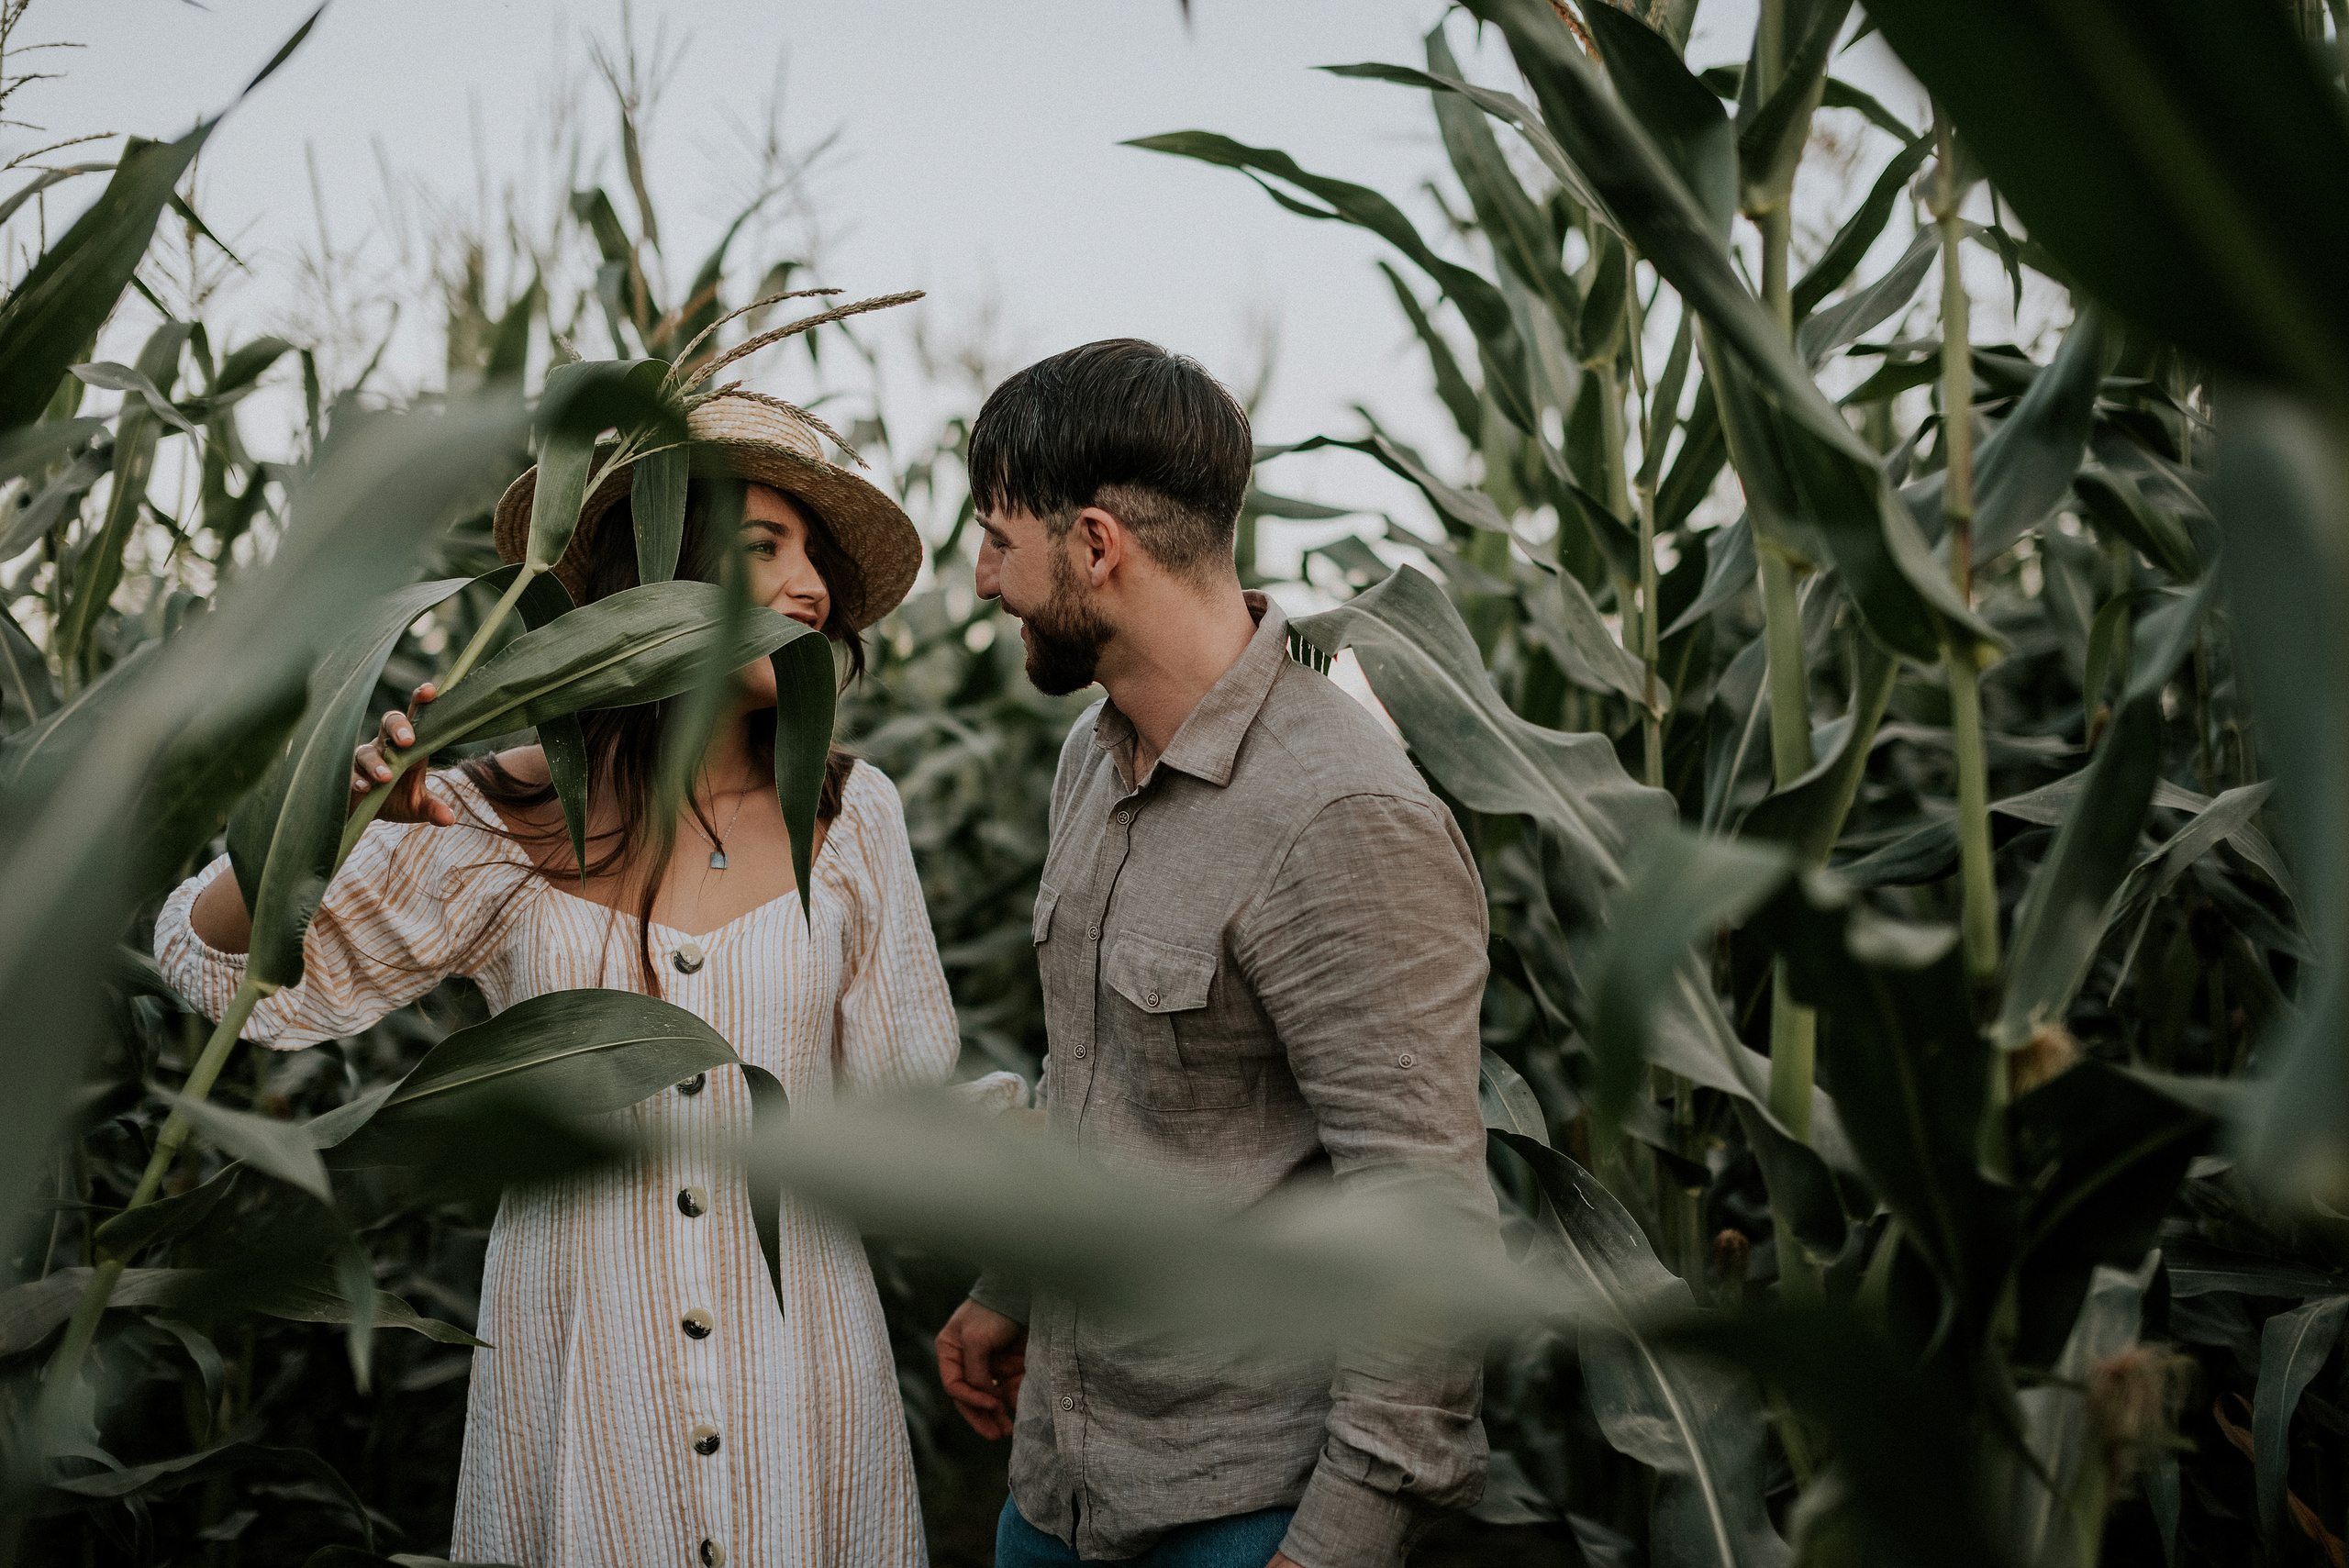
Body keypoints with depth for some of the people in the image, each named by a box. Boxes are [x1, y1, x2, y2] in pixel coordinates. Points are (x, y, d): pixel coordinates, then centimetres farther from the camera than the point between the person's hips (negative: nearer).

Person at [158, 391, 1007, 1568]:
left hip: (797, 1369, 1)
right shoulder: (508, 828, -5)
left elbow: (903, 1091, 3)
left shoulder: (847, 816, -2)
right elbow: (221, 968, -2)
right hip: (576, 1369, -1)